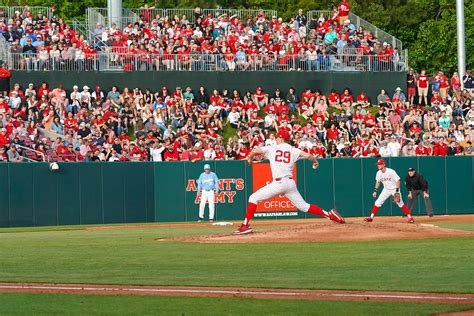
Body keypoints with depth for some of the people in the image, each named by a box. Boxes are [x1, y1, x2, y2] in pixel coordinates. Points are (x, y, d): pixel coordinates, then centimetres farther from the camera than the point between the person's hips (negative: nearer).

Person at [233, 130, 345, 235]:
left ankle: (246, 226, -5)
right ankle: (329, 214, 9)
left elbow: (254, 151, -3)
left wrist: (250, 158, 19)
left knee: (253, 198, 4)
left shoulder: (272, 148, 3)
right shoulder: (293, 150, 9)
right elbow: (307, 155, -4)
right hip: (290, 183, 5)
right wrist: (315, 161, 18)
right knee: (303, 206, 17)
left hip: (278, 183, -5)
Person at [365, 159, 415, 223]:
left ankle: (410, 218, -5)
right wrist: (375, 191, 7)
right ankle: (371, 217, 3)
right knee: (377, 203, -3)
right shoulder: (379, 173, -7)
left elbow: (397, 181, -21)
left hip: (394, 189, -5)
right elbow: (378, 182, 12)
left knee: (400, 204, -10)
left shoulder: (391, 172, -24)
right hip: (386, 189, 5)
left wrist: (397, 191, -26)